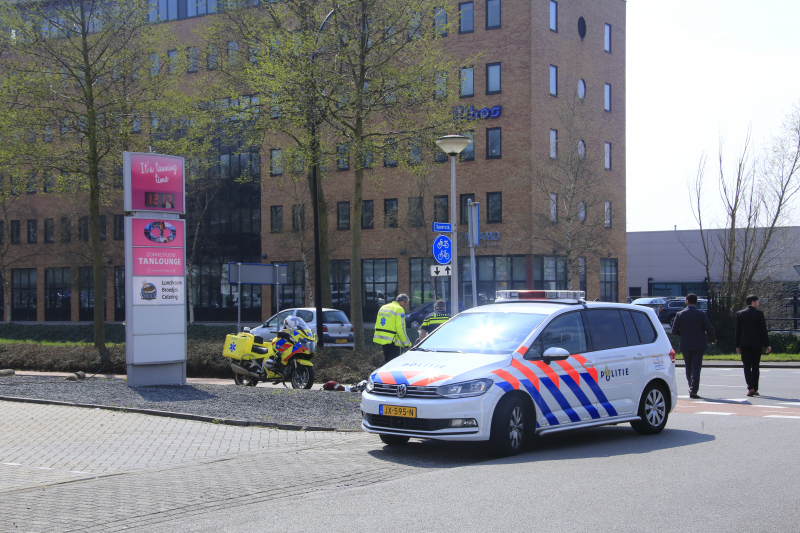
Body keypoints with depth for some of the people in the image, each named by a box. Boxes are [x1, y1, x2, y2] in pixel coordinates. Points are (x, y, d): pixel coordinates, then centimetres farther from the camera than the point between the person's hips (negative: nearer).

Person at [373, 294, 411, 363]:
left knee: (387, 361, 18)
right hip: (392, 341, -8)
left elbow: (377, 325, 19)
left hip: (381, 339, 8)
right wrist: (407, 343, -10)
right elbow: (400, 329, -16)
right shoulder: (399, 309, -9)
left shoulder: (383, 308, 17)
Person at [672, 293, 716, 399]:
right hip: (699, 345, -2)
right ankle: (693, 390, -12)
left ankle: (692, 388, 23)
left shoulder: (680, 314, -2)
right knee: (696, 368, -2)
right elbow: (709, 329, -6)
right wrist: (713, 340, 12)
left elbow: (674, 330, 0)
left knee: (689, 368, 15)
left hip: (685, 345, 2)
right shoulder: (701, 314, -7)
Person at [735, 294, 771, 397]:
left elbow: (738, 331, 5)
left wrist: (738, 346, 9)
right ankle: (755, 389, 12)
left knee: (747, 366, 0)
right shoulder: (759, 313, -5)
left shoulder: (740, 314, 3)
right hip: (756, 344, -1)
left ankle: (750, 388, -15)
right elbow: (763, 330, -5)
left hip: (744, 344, 1)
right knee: (755, 366, 9)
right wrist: (767, 344, 0)